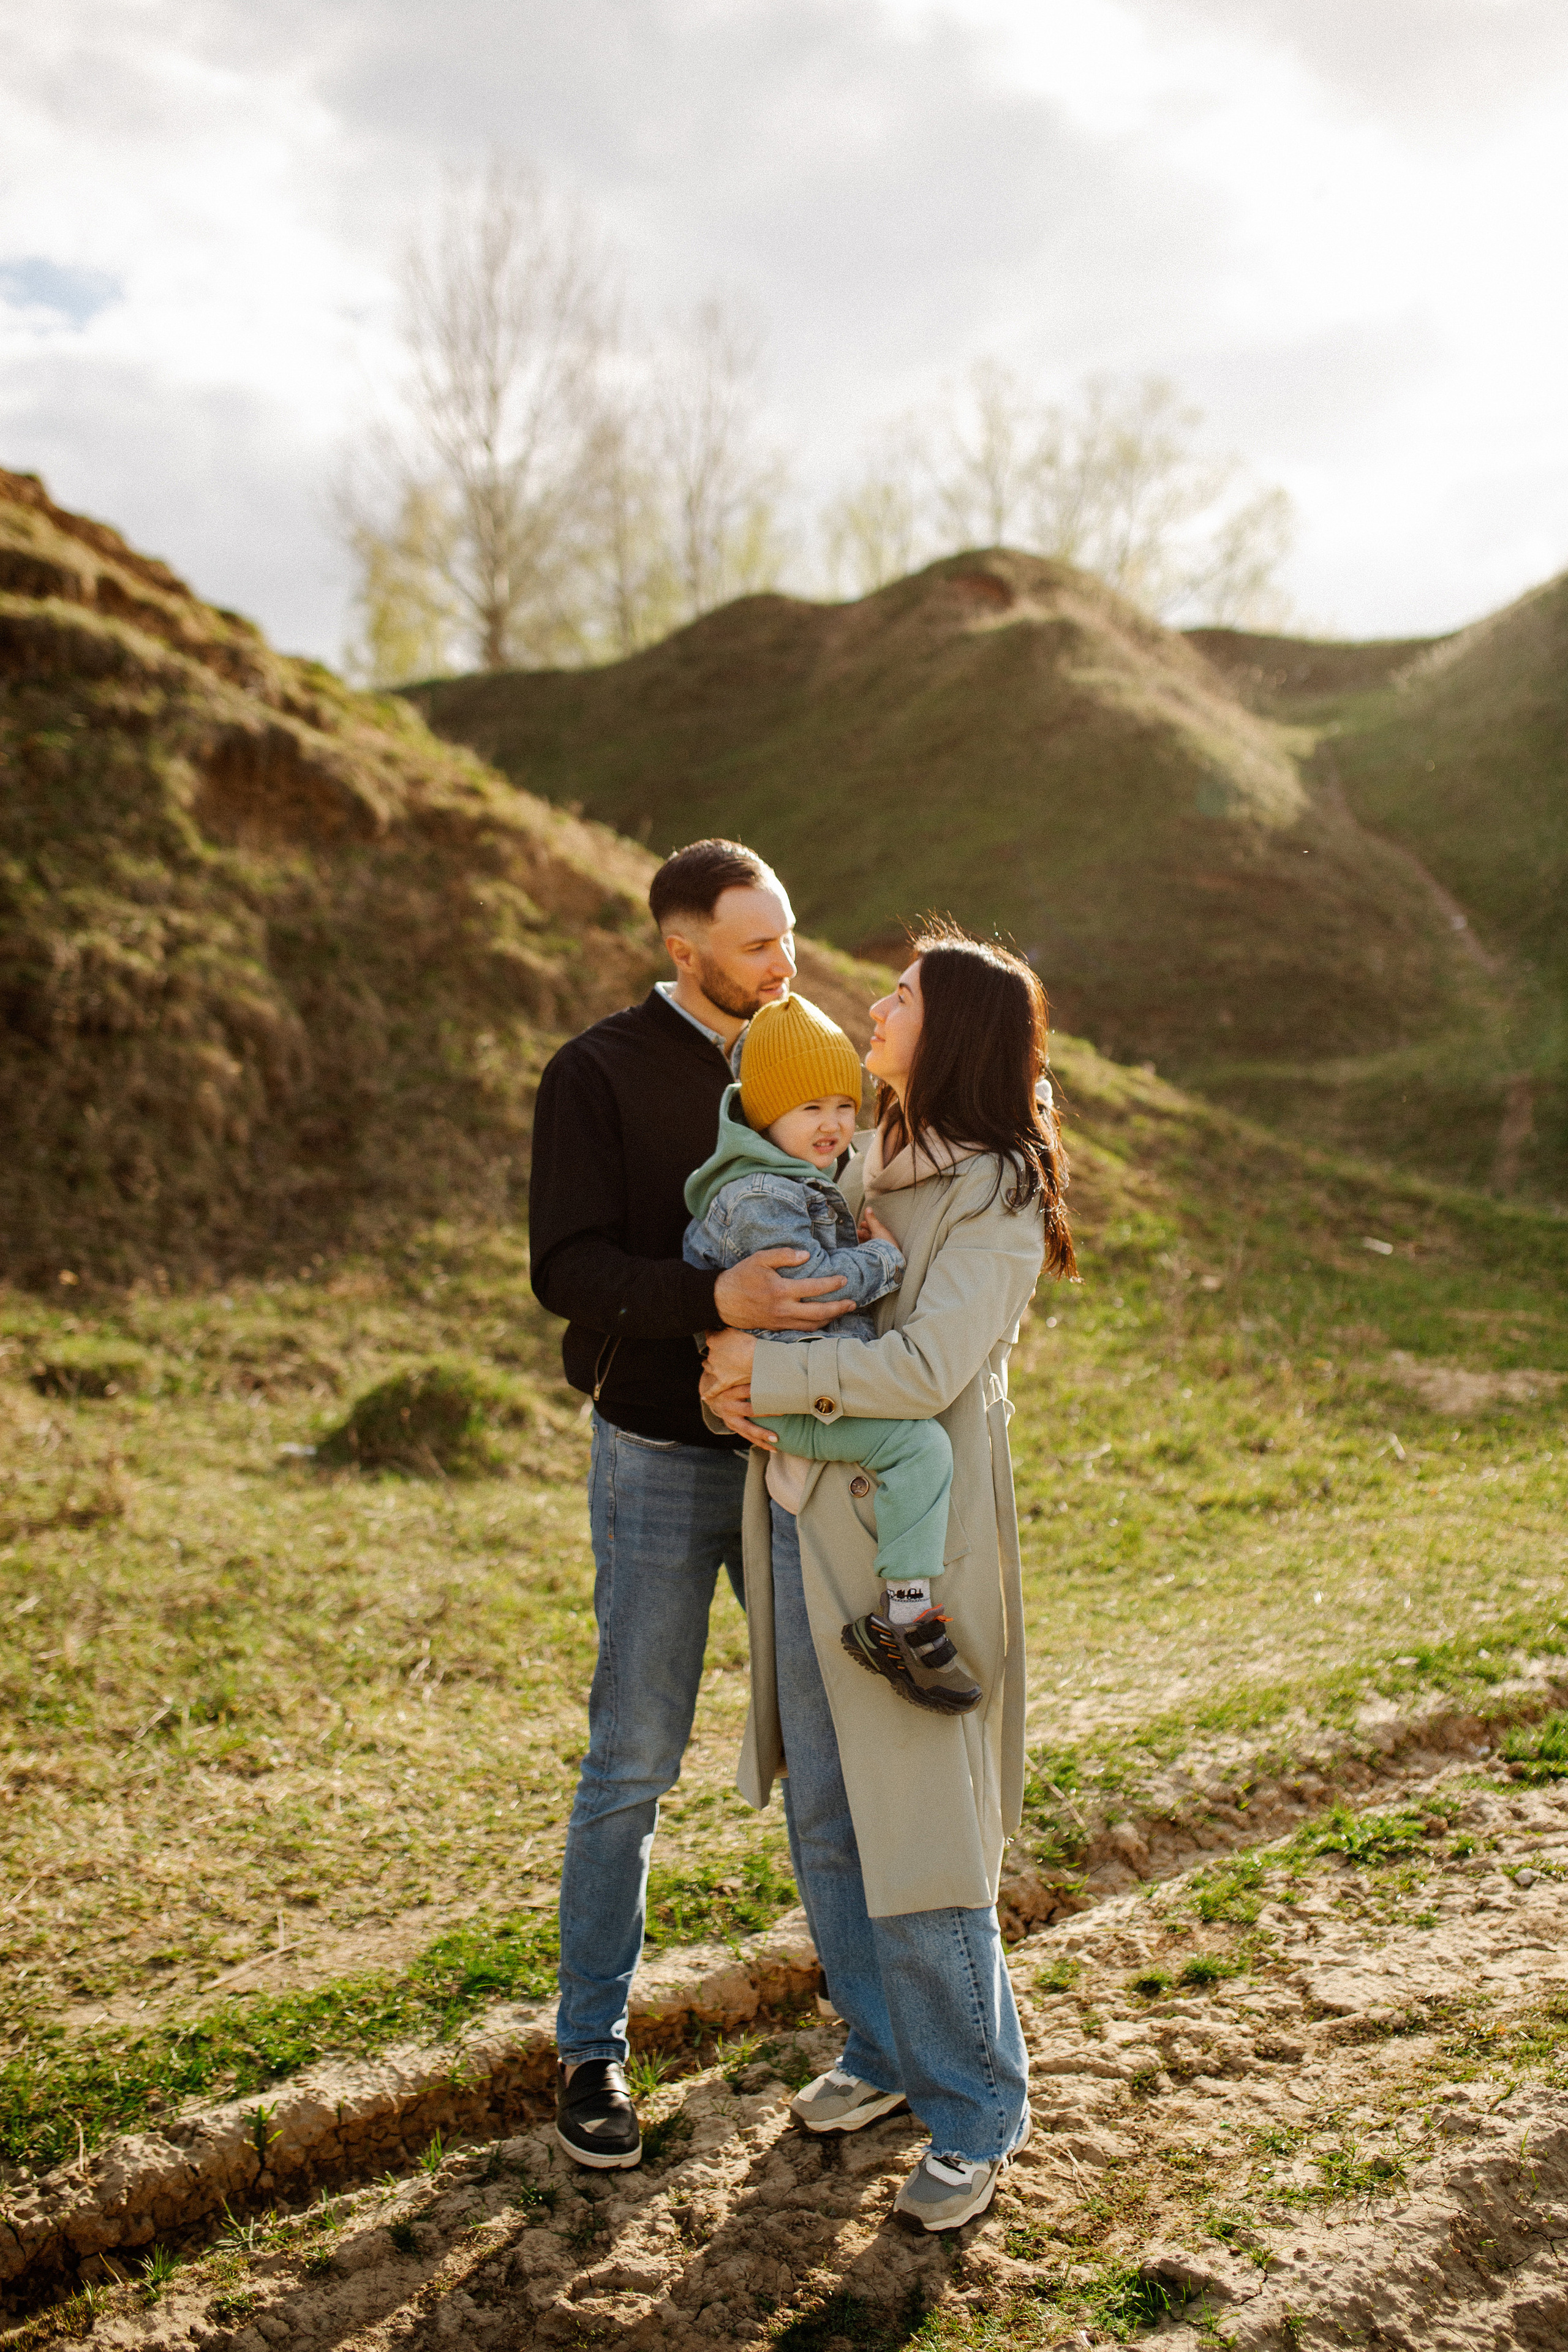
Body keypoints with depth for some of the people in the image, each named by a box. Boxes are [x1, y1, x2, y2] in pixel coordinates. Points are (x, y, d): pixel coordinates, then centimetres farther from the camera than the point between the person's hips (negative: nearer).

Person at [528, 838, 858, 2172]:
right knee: (634, 1762, 3)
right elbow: (568, 1268, -19)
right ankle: (593, 2047, 19)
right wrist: (719, 1300, -34)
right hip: (664, 1460, -5)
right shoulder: (601, 1075, -10)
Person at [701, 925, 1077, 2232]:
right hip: (804, 1523, 7)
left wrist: (770, 1371, -17)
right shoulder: (866, 1161, 11)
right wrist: (727, 1363, -8)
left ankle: (977, 2109, 20)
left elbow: (928, 1366, -23)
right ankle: (885, 2050, 36)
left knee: (916, 1837, 0)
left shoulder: (996, 1197, -12)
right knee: (824, 1821, 16)